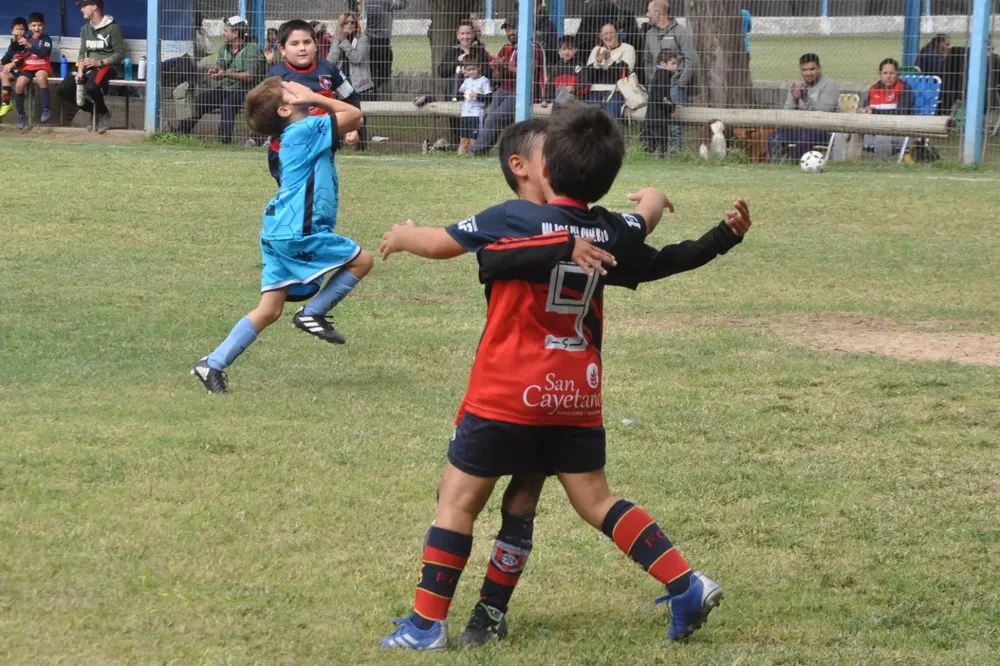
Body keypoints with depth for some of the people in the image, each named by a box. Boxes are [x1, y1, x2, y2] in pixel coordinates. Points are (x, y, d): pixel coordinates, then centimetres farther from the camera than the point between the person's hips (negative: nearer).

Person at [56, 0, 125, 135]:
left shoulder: (113, 28, -9)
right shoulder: (85, 29, 14)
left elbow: (120, 54, -10)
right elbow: (82, 53, 11)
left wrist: (99, 62, -20)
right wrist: (80, 71, -7)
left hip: (107, 67, -7)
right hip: (89, 68, 7)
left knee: (91, 87, -38)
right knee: (64, 89, -12)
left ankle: (104, 114, -7)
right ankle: (95, 111, 4)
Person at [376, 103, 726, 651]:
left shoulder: (513, 221, -12)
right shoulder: (612, 233, 2)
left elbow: (440, 244, 0)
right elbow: (647, 217, 26)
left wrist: (402, 236, 21)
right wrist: (652, 199, 49)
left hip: (507, 395, -5)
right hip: (578, 398, 5)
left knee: (458, 498, 3)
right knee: (595, 499, 13)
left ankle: (427, 623, 3)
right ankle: (686, 585, 4)